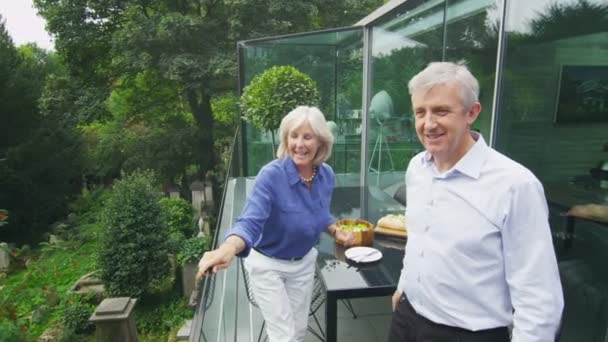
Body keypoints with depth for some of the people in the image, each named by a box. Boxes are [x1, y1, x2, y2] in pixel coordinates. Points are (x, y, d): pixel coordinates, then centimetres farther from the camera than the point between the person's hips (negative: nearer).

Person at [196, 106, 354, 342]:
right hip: (268, 265, -5)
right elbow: (250, 222, -40)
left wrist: (337, 232, -10)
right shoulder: (272, 175, -29)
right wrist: (228, 249, -59)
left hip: (304, 263, 6)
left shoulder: (326, 175, -10)